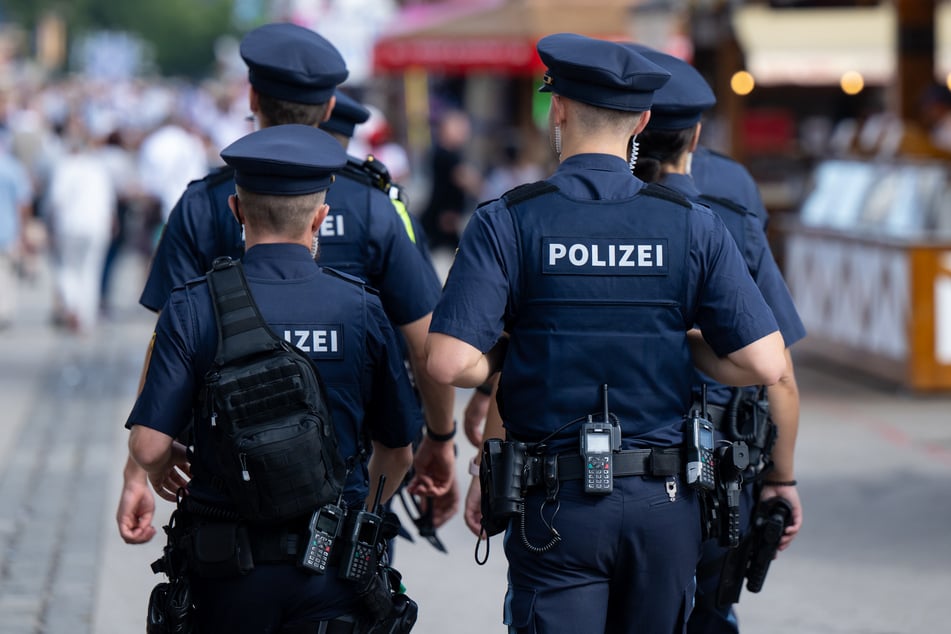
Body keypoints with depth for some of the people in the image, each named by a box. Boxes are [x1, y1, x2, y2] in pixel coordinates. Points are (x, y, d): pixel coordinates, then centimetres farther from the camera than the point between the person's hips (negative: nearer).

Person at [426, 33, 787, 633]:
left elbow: (450, 363, -14)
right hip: (665, 504, 2)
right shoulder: (694, 226, 0)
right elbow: (765, 364, -5)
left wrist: (510, 352, 6)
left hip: (556, 503, -2)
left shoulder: (507, 223, -5)